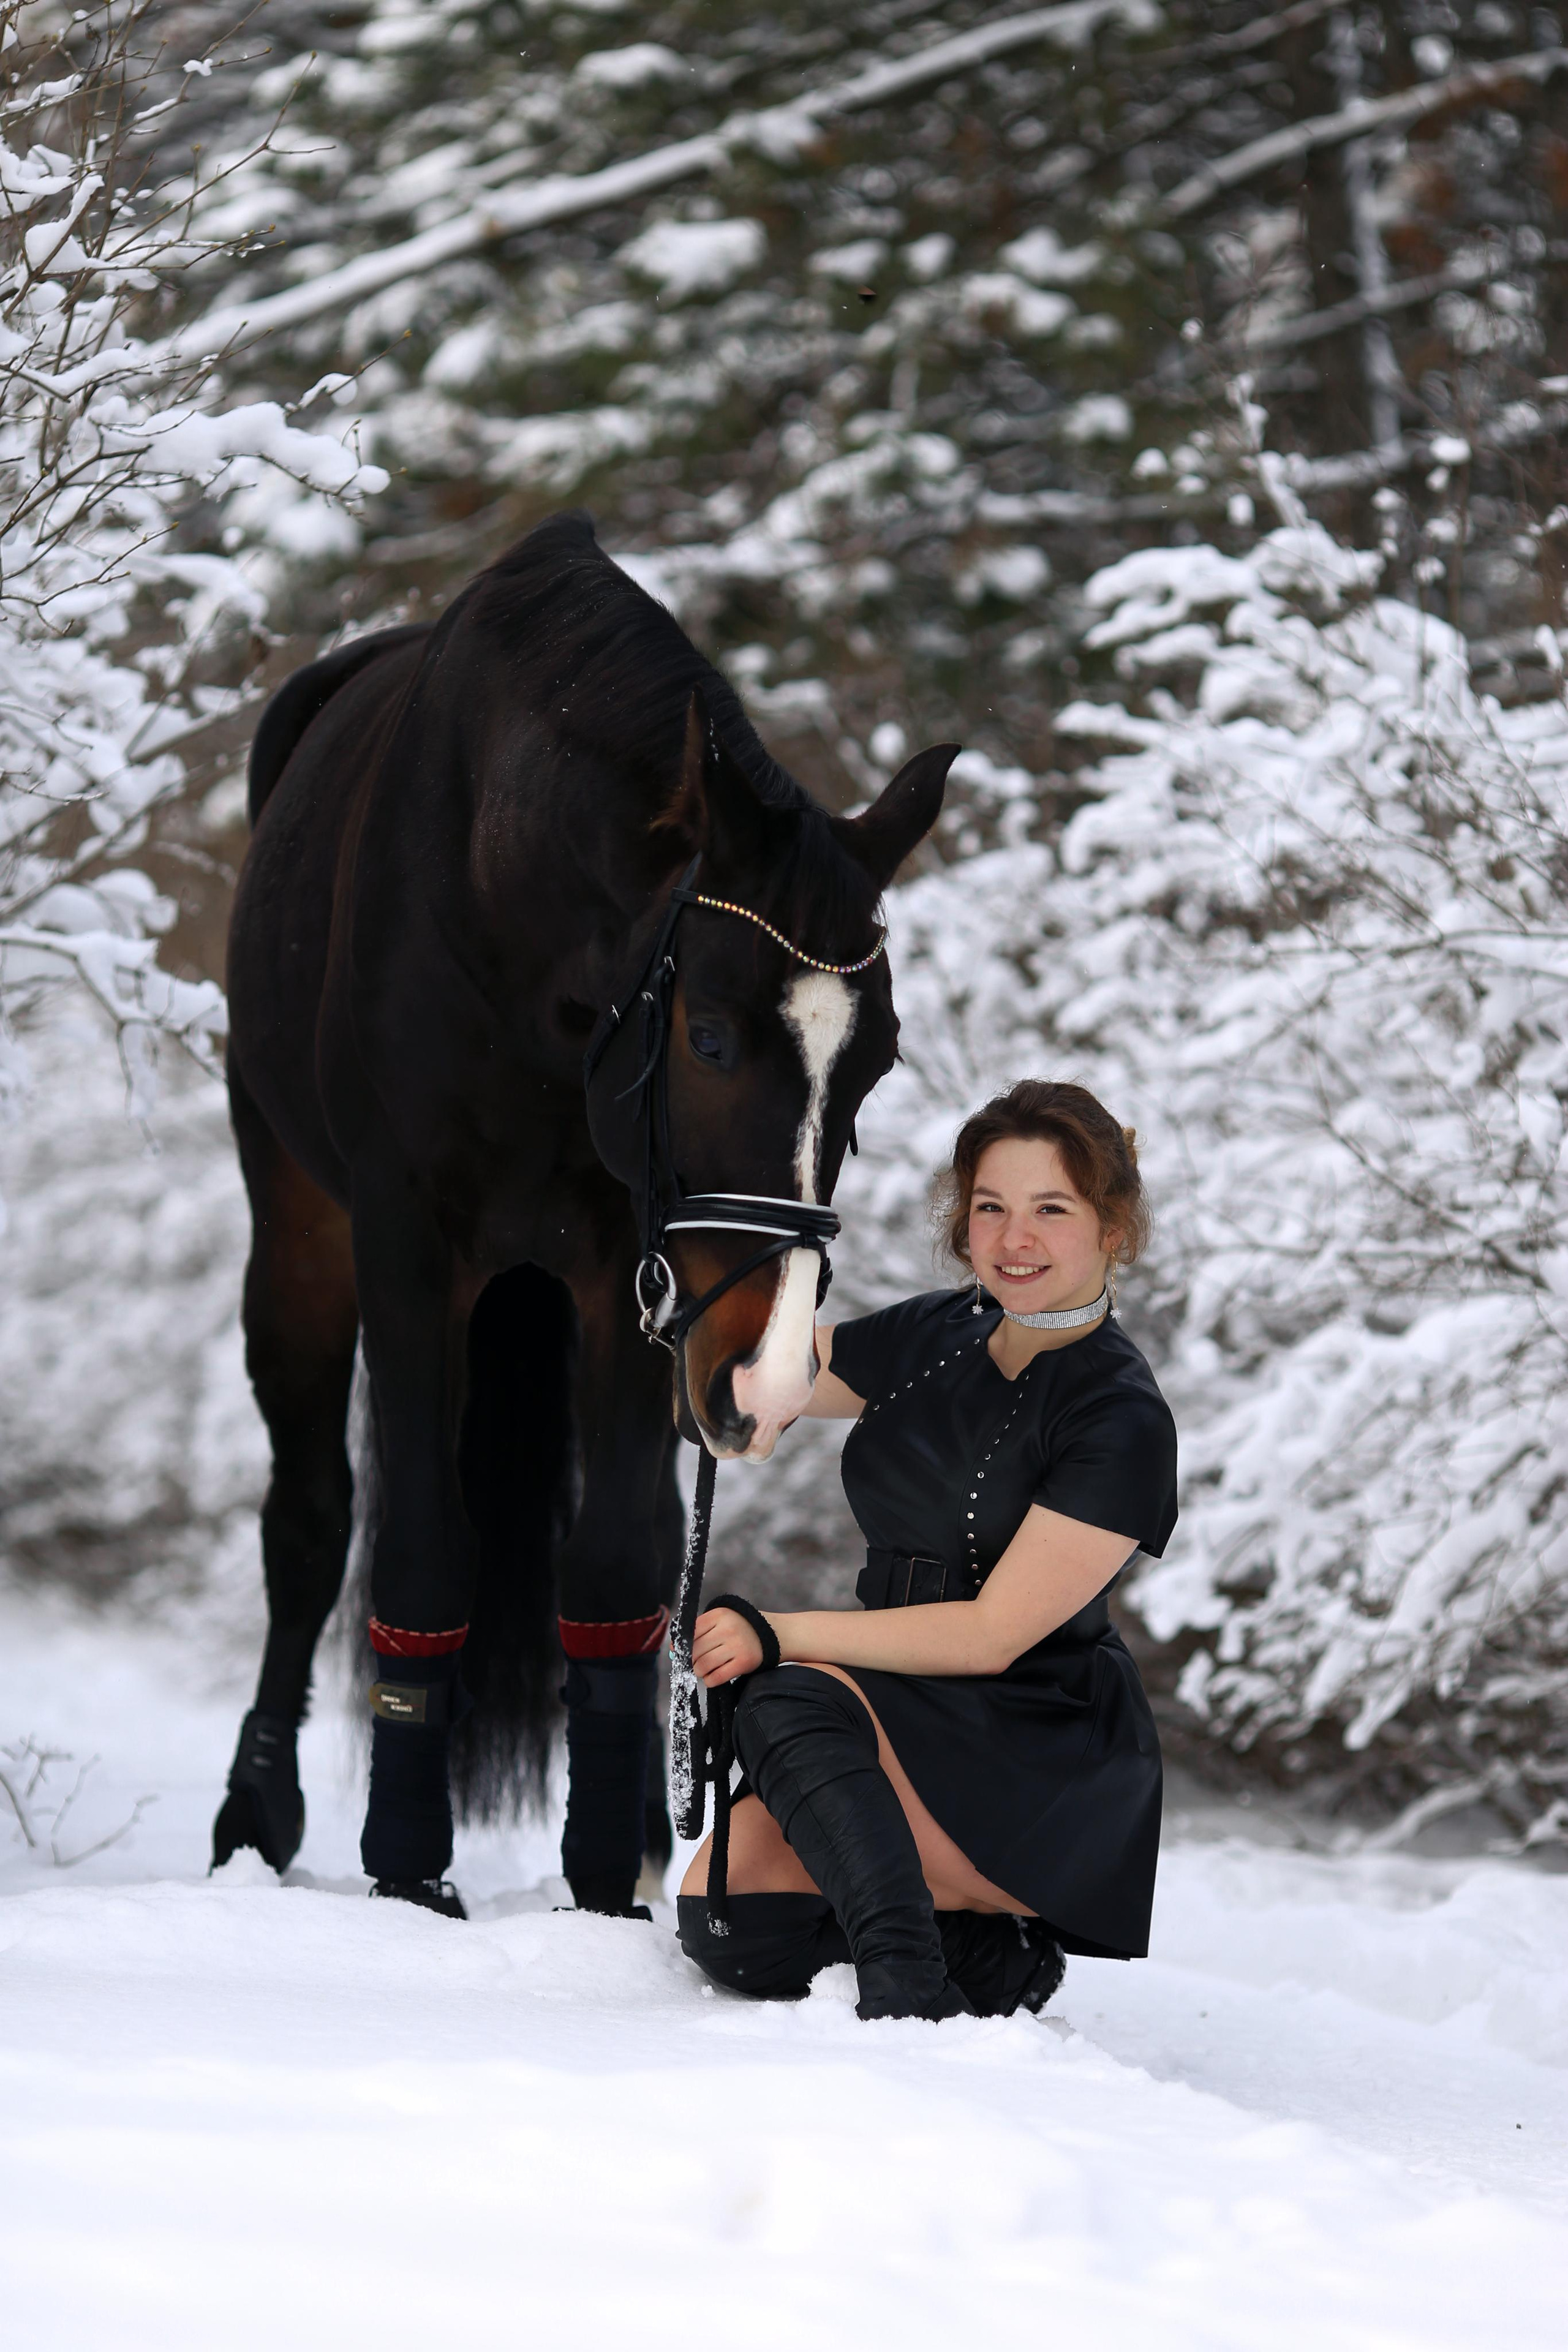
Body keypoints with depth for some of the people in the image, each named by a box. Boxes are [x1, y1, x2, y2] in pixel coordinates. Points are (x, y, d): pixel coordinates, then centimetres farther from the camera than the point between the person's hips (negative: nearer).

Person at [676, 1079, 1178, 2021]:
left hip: (1051, 1783, -7)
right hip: (906, 1728, 7)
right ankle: (987, 1950, 0)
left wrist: (779, 1634, -18)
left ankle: (908, 1991, -30)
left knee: (794, 1701, -31)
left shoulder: (1123, 1423, -15)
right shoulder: (935, 1339, 7)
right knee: (725, 1921, -17)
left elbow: (992, 1634, -18)